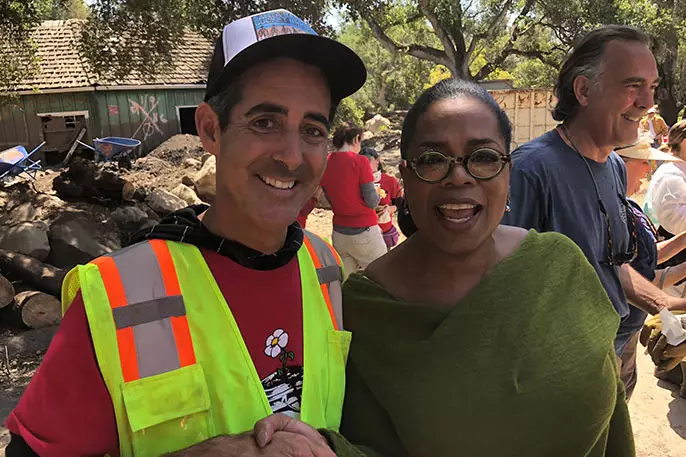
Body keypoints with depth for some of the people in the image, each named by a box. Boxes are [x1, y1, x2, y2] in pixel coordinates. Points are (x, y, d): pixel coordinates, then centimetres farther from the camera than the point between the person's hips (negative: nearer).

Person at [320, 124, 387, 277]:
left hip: (339, 234, 6)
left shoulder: (325, 163, 4)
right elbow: (372, 201, -11)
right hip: (364, 232, -6)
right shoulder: (359, 161, -11)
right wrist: (378, 195, 9)